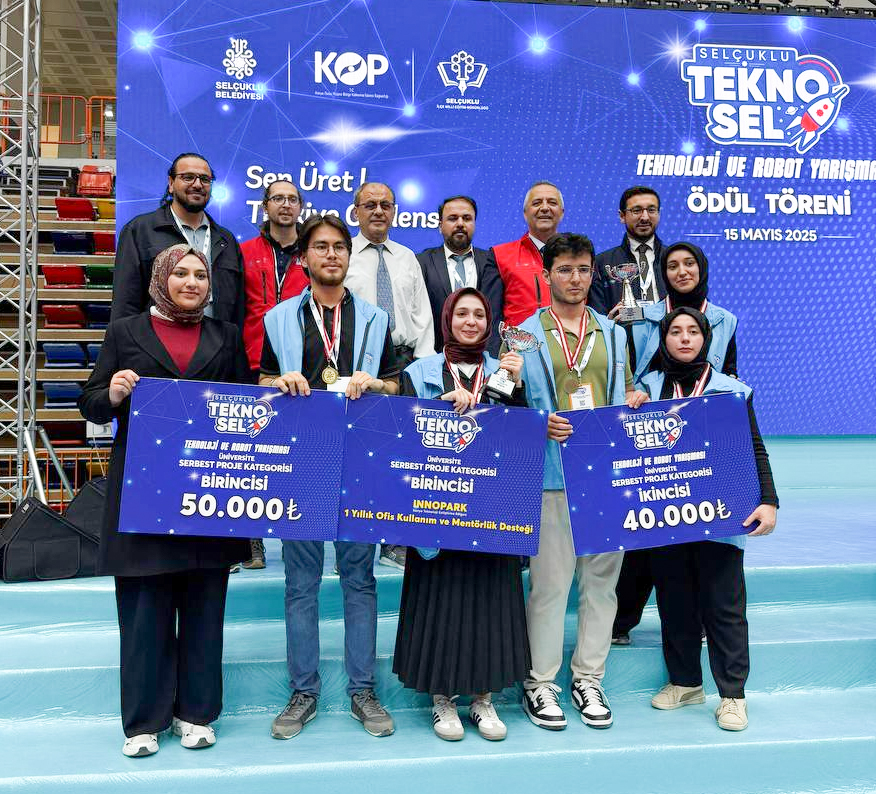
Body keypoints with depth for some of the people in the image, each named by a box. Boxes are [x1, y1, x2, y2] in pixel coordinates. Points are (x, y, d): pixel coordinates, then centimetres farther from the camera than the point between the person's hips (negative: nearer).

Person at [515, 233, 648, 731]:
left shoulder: (614, 334, 16)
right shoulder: (524, 336, 4)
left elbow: (626, 393, 21)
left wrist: (635, 399, -1)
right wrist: (541, 424, -15)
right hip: (552, 472, -3)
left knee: (601, 576, 7)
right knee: (549, 579, 0)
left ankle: (588, 677, 21)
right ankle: (541, 681, 14)